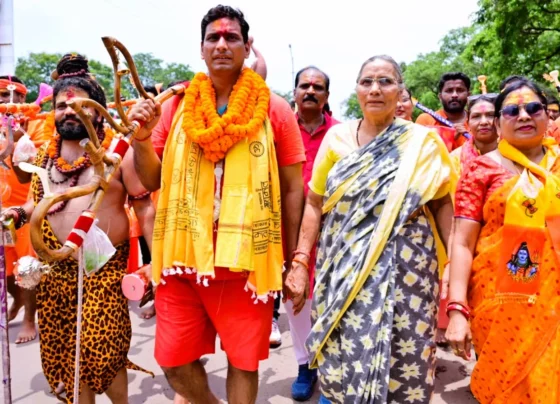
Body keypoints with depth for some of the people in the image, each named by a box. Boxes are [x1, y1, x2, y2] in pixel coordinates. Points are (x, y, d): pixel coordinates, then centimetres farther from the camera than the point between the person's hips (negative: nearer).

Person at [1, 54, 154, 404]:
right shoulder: (45, 153, 11)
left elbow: (145, 208, -7)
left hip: (104, 268, -5)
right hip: (53, 268, 6)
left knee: (101, 353, -4)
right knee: (62, 351, 12)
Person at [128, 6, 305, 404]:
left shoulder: (275, 110, -2)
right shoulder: (176, 106, 5)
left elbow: (292, 188, 1)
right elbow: (153, 181, 10)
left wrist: (294, 260, 2)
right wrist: (142, 136, -9)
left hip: (247, 260, -2)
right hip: (184, 257, 3)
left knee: (244, 362, 11)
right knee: (174, 360, 12)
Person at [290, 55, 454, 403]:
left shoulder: (423, 142, 0)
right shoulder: (336, 137, 4)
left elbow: (442, 204, 3)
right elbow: (315, 203, 6)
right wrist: (301, 262, 0)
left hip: (406, 269, -1)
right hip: (343, 268, 1)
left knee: (401, 365, 6)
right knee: (342, 362, 6)